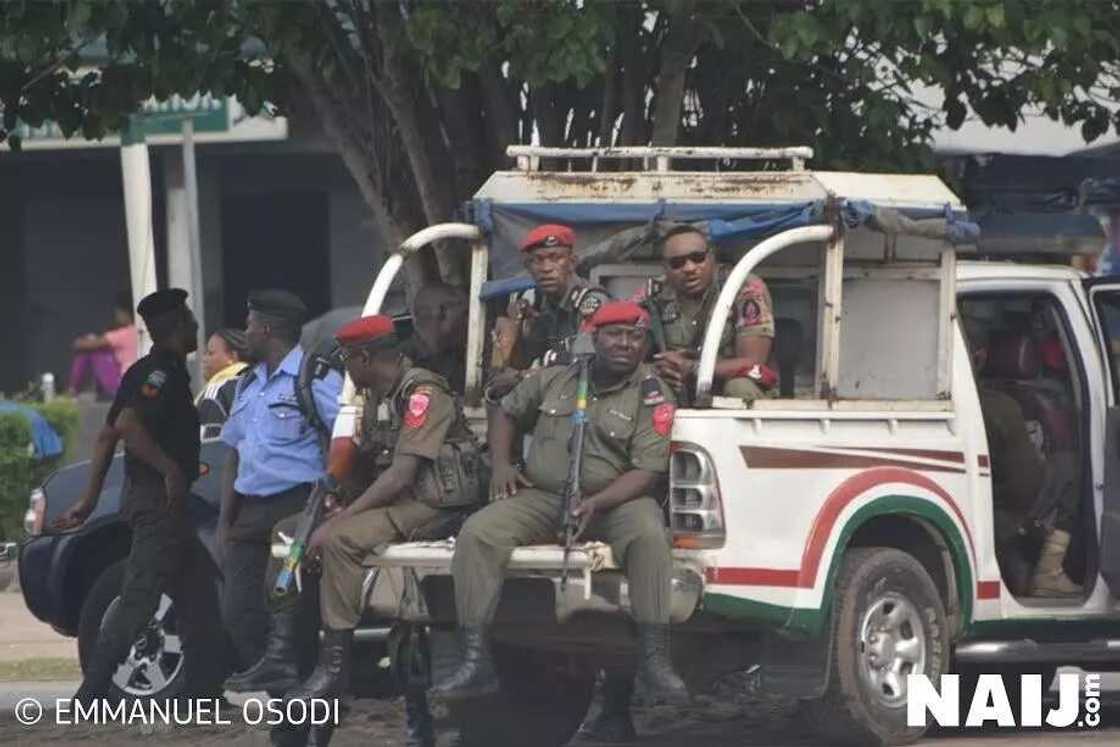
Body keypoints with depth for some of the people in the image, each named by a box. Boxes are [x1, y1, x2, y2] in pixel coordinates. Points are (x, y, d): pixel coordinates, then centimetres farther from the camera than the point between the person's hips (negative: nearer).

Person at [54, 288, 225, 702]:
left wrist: (90, 497, 18)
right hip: (159, 498, -10)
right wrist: (171, 469, -24)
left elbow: (107, 435, 18)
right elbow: (126, 426, -27)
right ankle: (92, 694, -13)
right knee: (139, 600, -11)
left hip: (157, 500, 10)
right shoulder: (163, 372, -13)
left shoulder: (145, 372, 17)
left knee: (197, 600, 13)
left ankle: (205, 690, 14)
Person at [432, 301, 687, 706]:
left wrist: (595, 504, -23)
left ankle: (654, 659, -35)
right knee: (477, 533, -23)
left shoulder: (652, 396, -2)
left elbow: (648, 471, -9)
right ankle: (476, 662, -25)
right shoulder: (554, 379, 11)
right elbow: (505, 412, 27)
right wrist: (501, 465, 9)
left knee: (649, 534, -37)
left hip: (614, 500, -3)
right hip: (541, 497, 3)